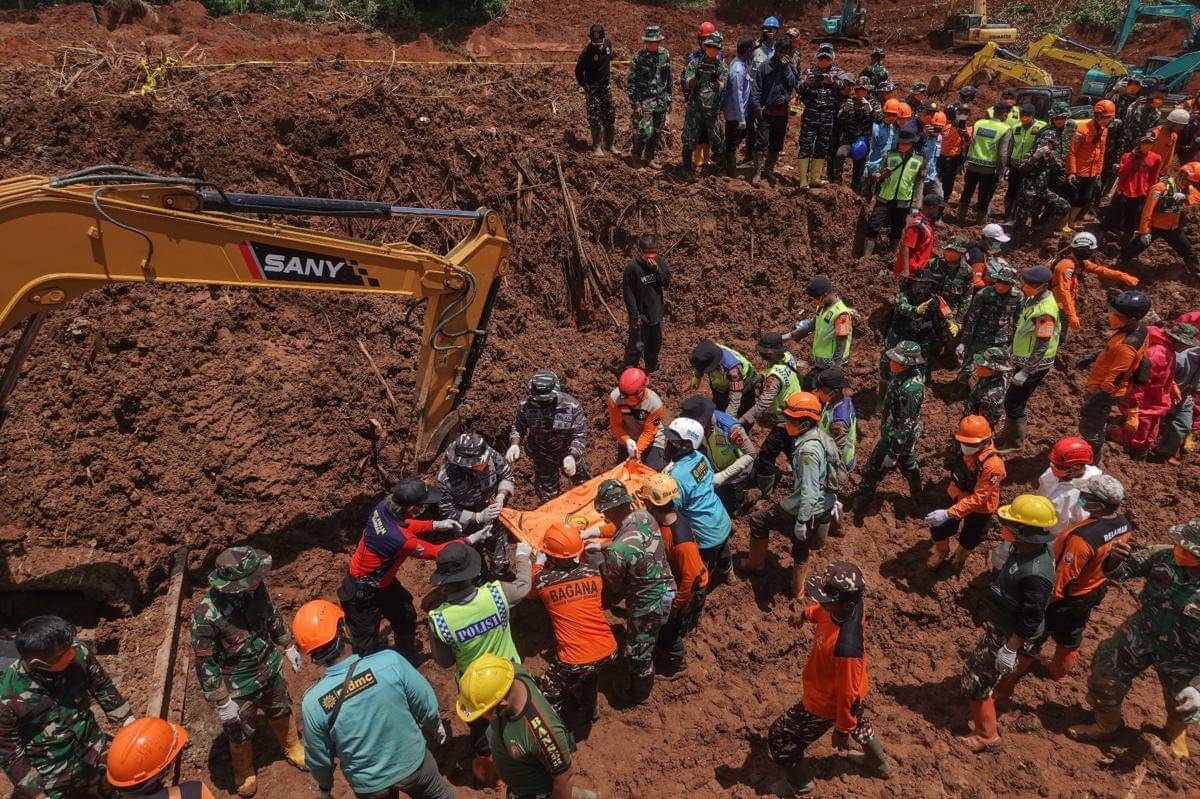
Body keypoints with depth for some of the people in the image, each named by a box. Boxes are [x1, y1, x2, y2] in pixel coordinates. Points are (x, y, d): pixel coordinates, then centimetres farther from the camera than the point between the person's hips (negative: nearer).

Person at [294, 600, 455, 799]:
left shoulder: (312, 703, -26)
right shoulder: (389, 661, -30)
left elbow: (318, 757, -9)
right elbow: (427, 706, -14)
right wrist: (436, 728, 9)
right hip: (412, 762, -1)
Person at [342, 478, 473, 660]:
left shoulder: (384, 505, -19)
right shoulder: (400, 539, -39)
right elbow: (435, 552, -22)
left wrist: (436, 525, -6)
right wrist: (470, 540, -13)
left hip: (382, 580, 10)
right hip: (362, 592, -9)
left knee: (406, 617, 26)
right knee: (367, 646, 8)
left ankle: (409, 664, 49)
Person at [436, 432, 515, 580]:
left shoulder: (490, 455, -29)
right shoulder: (445, 479, -33)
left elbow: (507, 475, -9)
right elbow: (448, 513, -22)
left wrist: (501, 496, -27)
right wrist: (479, 517, -33)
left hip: (495, 522, 2)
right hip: (469, 527, -2)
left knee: (501, 564, 24)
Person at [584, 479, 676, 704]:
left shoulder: (617, 550, -35)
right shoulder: (644, 515, -14)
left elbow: (614, 584, -14)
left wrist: (595, 556, -3)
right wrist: (601, 544, 5)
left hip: (648, 604, -8)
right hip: (667, 590, 8)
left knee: (637, 652, 18)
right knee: (649, 640, 34)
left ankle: (639, 694, 44)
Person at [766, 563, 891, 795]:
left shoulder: (846, 648, -45)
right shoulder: (853, 604, -25)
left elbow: (847, 694, -29)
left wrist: (842, 730, -13)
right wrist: (808, 613, 20)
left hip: (826, 704, -7)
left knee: (779, 739, 15)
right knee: (857, 719, 39)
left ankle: (799, 784, 43)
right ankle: (879, 764, 65)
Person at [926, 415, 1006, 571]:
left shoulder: (992, 465, -38)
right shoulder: (965, 450, -18)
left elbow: (978, 498, -34)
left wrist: (948, 513, -38)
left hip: (980, 508, -5)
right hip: (957, 497, 5)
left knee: (968, 540, 21)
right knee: (938, 529, 14)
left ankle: (960, 556, 55)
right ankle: (940, 552, 47)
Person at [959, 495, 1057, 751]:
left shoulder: (1035, 574, -37)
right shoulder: (1029, 548, -9)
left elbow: (1030, 620, -29)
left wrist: (1010, 649, -20)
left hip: (1007, 635, -9)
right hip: (998, 625, 9)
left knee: (976, 681, 5)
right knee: (976, 670, 25)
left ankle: (986, 734, 25)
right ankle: (984, 716, 47)